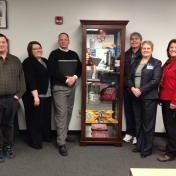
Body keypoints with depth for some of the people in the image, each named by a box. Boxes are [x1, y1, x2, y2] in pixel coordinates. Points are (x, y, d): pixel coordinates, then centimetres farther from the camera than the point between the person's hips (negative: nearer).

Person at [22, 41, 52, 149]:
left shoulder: (45, 61, 14)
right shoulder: (28, 62, -10)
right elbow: (30, 80, -19)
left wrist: (51, 92, 16)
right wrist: (35, 96, -25)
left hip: (46, 95, 8)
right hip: (34, 96, -7)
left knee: (46, 117, 14)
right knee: (35, 118, 0)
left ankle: (46, 137, 30)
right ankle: (35, 141, 11)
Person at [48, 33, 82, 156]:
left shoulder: (74, 54, 12)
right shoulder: (54, 54, -3)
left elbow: (80, 68, 9)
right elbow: (53, 72, -14)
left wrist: (74, 77, -11)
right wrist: (66, 79, -16)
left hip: (72, 87, 6)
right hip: (59, 87, -5)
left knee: (69, 112, 14)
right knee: (61, 114, -7)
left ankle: (64, 135, 31)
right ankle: (61, 143, -2)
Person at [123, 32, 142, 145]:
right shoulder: (126, 54, 10)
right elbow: (122, 72, 7)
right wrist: (127, 85, -5)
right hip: (127, 88, 4)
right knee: (128, 111, 11)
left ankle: (137, 134, 18)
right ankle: (130, 132, 24)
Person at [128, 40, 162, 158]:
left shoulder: (156, 63, -2)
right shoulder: (136, 62, 14)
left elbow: (155, 80, -13)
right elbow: (130, 78, 9)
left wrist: (141, 90, -18)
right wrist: (132, 88, -10)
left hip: (149, 98, -5)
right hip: (136, 97, 5)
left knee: (148, 124, 3)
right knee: (138, 123, 14)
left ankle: (147, 149, 16)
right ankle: (139, 146, 28)